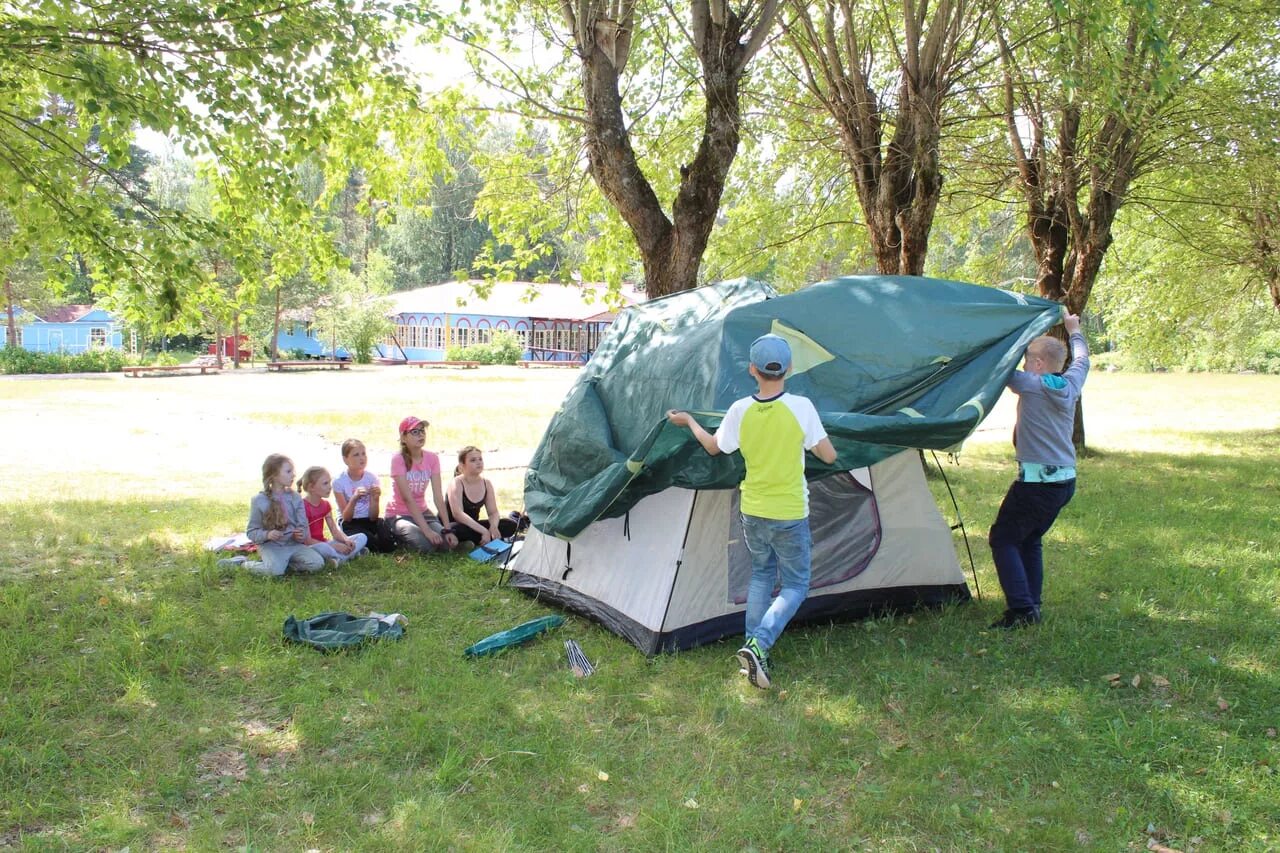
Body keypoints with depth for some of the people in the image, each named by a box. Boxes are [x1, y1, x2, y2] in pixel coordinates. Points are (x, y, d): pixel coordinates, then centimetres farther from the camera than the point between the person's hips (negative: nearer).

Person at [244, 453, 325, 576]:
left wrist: (300, 535, -15)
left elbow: (303, 524, 9)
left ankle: (285, 562, 2)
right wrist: (267, 534, -22)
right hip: (270, 546, -3)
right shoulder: (259, 500, -3)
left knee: (317, 563, -20)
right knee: (276, 570, -33)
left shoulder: (294, 497, 6)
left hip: (293, 544, 4)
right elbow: (251, 531, -1)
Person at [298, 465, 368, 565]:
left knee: (362, 537, -3)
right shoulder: (303, 506, -16)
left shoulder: (325, 505, 10)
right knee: (323, 547, -43)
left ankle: (339, 558, -25)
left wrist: (346, 540, -17)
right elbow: (307, 540, -20)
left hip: (324, 544, 8)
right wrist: (335, 546, -24)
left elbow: (335, 531, 6)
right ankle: (353, 553, -21)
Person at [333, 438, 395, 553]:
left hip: (369, 521, 3)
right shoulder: (339, 481, -10)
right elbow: (346, 518, -14)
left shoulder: (372, 478, -5)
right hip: (350, 523, -3)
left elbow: (373, 517, -9)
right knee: (371, 542, -33)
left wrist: (375, 498, -28)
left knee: (388, 544, -27)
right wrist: (354, 499, -31)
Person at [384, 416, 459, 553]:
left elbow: (438, 496, -10)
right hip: (399, 515, -5)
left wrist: (447, 529, -20)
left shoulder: (432, 458, -5)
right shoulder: (398, 459, -18)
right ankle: (399, 538, 4)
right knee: (427, 545, -29)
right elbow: (408, 498, -24)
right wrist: (426, 530, -31)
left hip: (422, 512, 5)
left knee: (448, 543, -19)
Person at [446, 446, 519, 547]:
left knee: (511, 525, -9)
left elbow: (493, 512, -2)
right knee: (459, 530, -42)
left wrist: (493, 526, -27)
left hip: (473, 525, 6)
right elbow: (458, 514, -32)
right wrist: (484, 531, -39)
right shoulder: (456, 484, -18)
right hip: (452, 526, -5)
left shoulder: (486, 483, -1)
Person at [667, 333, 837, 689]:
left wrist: (688, 421, 25)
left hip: (752, 512, 3)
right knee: (795, 586, 11)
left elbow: (713, 447, 8)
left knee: (761, 576, 23)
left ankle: (754, 650, 18)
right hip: (790, 515, -3)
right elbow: (828, 456, -10)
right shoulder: (801, 407, -18)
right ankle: (758, 645, -9)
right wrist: (815, 439, 12)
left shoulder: (740, 411, -10)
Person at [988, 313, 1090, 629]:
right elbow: (1081, 359, 28)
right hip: (1066, 481, 8)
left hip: (1036, 481, -8)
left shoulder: (1031, 386, -11)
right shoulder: (1071, 385, 8)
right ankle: (1032, 607, 19)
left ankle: (1021, 609, -7)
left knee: (1003, 538, 2)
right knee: (1030, 540, 19)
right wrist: (1073, 330, 44)